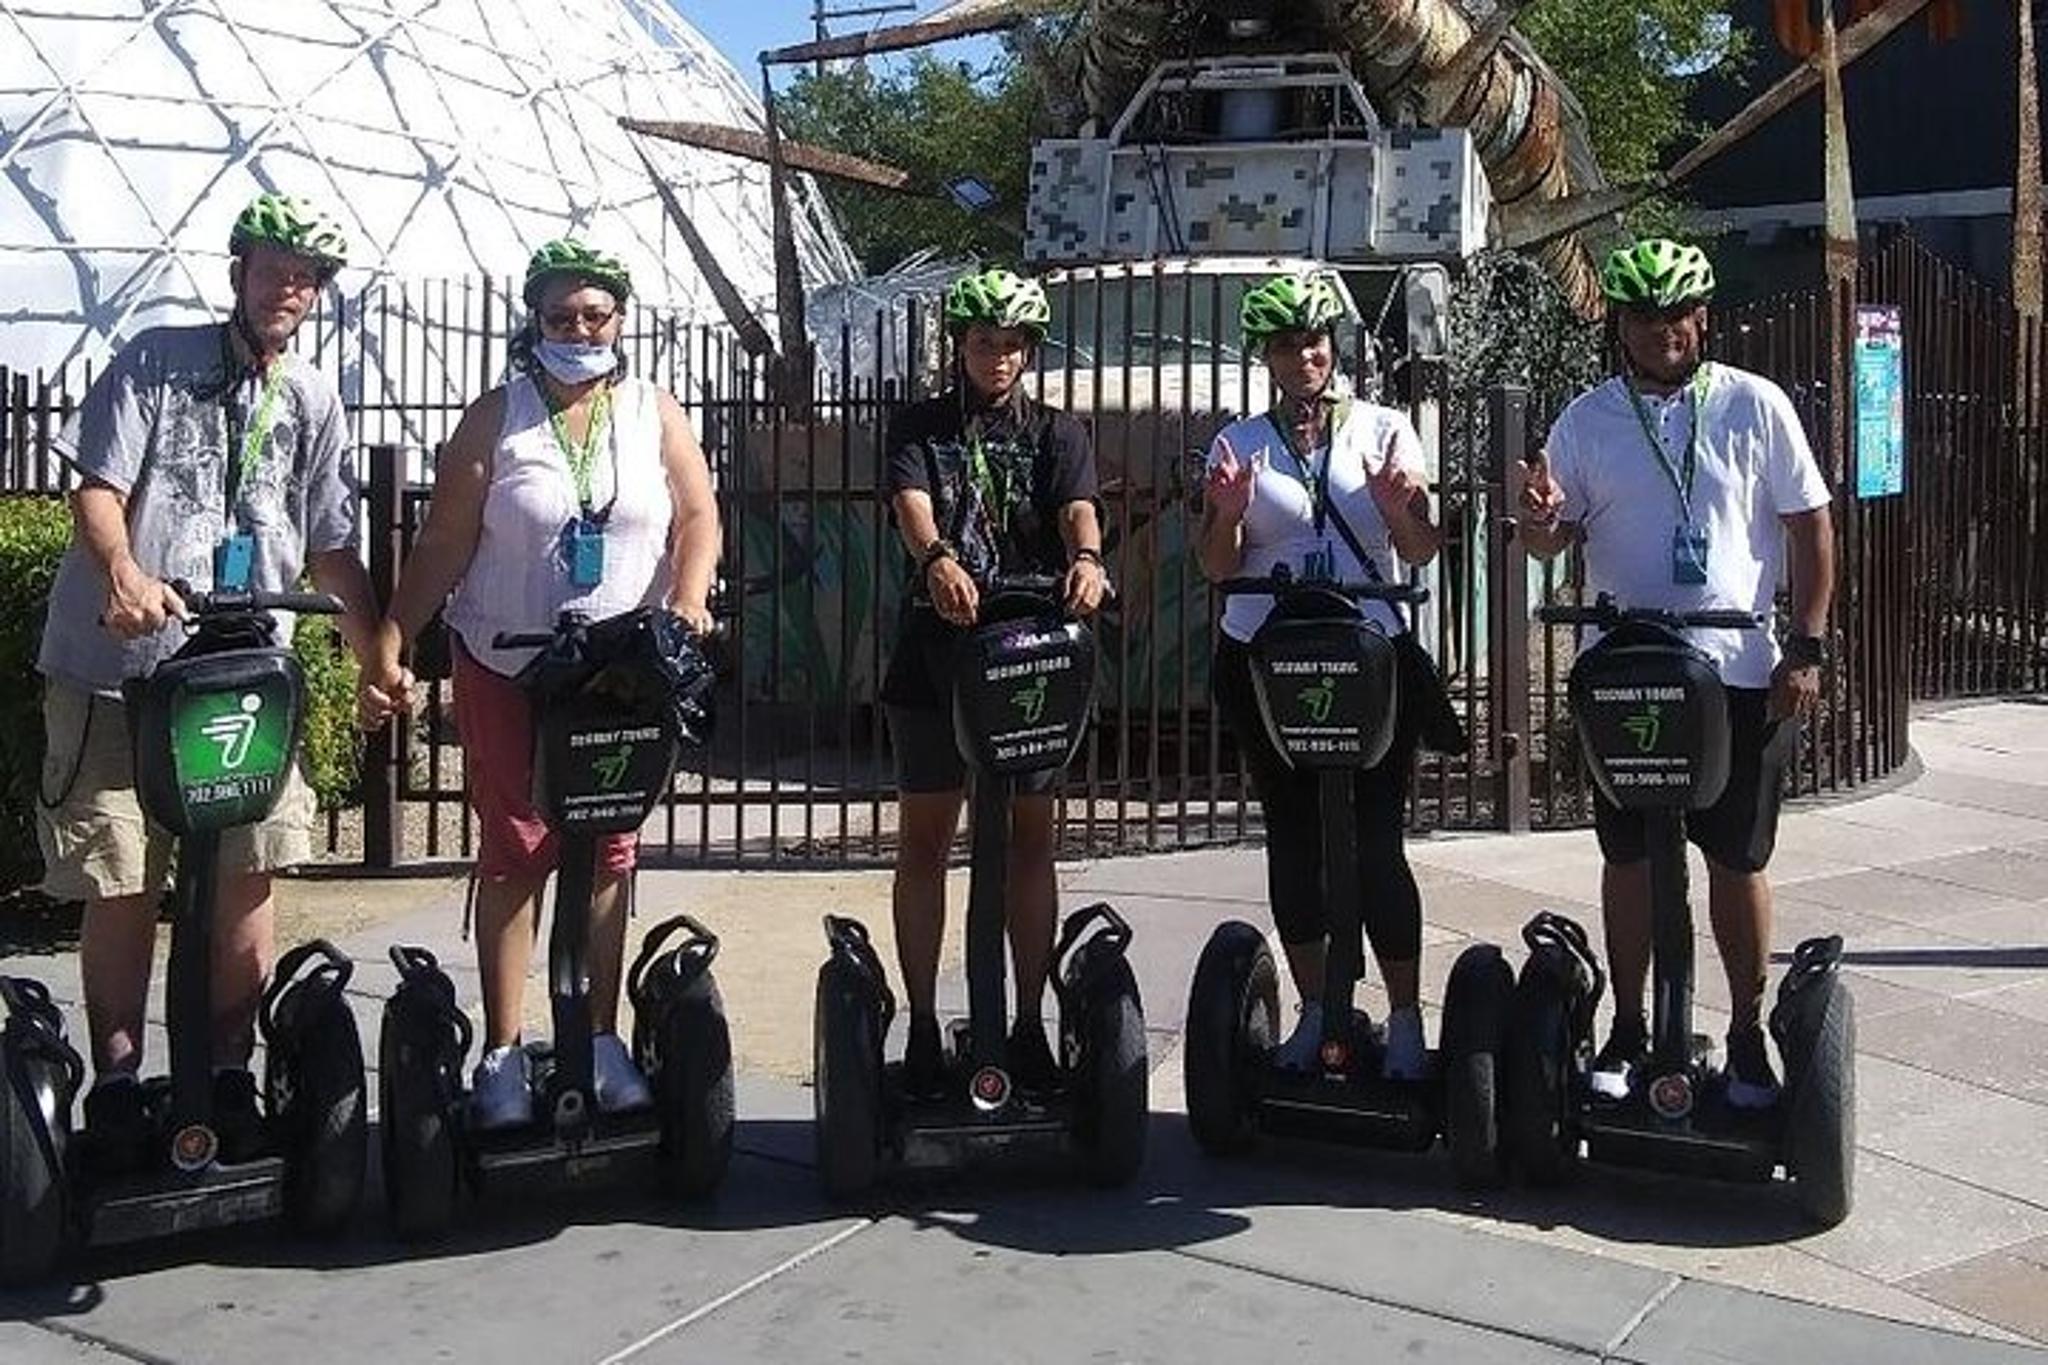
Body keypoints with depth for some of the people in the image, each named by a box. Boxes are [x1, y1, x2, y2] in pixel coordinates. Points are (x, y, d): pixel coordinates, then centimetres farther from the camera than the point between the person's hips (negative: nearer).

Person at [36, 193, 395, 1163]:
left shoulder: (313, 403, 13)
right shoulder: (154, 363, 3)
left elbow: (332, 552, 15)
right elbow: (97, 489, -5)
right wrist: (123, 573, -26)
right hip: (117, 667, -2)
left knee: (246, 875, -2)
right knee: (122, 886, 1)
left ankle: (228, 1080, 12)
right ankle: (116, 1085, 14)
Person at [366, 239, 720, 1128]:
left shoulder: (655, 415, 5)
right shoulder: (496, 418, -1)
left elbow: (697, 519, 3)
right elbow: (444, 542, -5)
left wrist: (688, 602, -15)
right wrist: (393, 638, -14)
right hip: (506, 671, -2)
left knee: (609, 851, 8)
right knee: (512, 852, 3)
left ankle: (601, 1037, 18)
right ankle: (502, 1052, 10)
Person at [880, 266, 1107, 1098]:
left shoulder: (1057, 435, 11)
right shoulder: (921, 427, 8)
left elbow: (1079, 509, -8)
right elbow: (911, 506, -13)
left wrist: (1085, 558, -32)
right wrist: (936, 559, -36)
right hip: (936, 647, -1)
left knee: (1031, 839, 5)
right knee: (924, 840, 3)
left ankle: (1029, 1025, 14)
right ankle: (922, 1028, 12)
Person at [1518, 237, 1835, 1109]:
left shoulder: (1755, 406, 0)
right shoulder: (1587, 420, 4)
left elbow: (1810, 528, 2)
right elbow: (1557, 540, 7)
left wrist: (1806, 648, -5)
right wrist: (1541, 524, -17)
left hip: (1740, 673, -1)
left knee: (1737, 858, 7)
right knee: (1628, 856, 9)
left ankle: (1747, 1036, 21)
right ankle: (1628, 1030, 22)